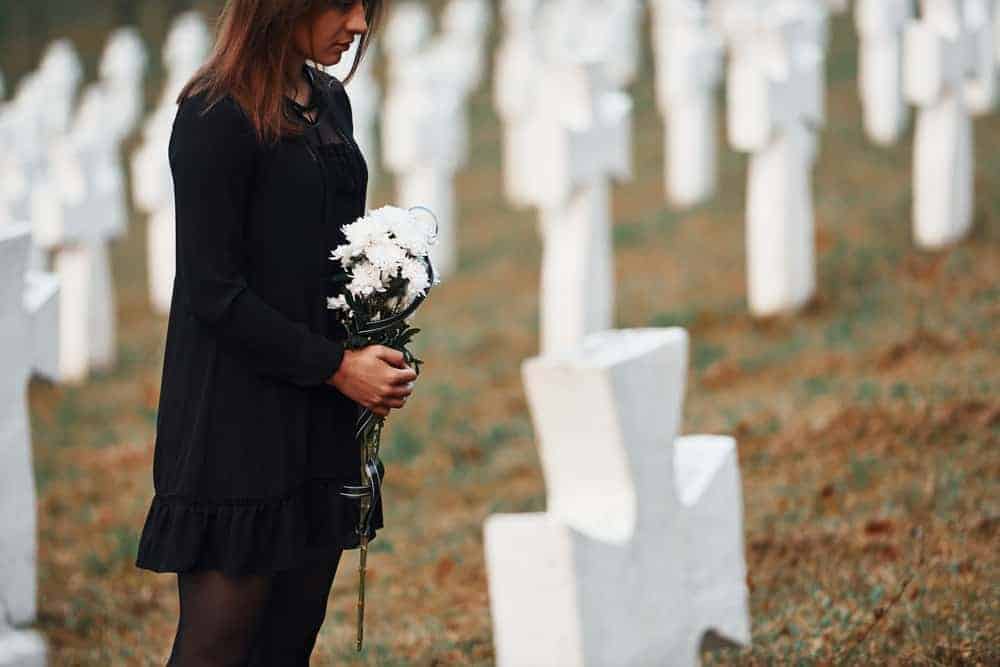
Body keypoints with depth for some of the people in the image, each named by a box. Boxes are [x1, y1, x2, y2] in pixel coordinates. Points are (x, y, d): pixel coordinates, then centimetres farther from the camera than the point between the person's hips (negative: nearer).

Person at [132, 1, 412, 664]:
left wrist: (375, 356, 4)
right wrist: (336, 365, -14)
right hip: (237, 429, -8)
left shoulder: (330, 101, 11)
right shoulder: (216, 116, -14)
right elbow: (213, 291, -16)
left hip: (320, 426, 8)